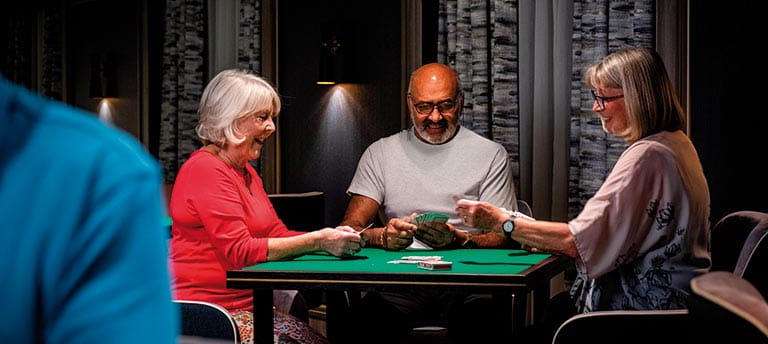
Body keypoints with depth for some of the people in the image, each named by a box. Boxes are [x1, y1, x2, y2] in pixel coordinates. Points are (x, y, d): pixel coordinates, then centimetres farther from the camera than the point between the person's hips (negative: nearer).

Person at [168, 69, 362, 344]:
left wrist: (329, 238, -3)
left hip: (246, 307, 9)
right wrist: (317, 241, -19)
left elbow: (277, 234, 15)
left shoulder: (245, 172, 21)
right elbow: (239, 251, -19)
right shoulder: (205, 169, -11)